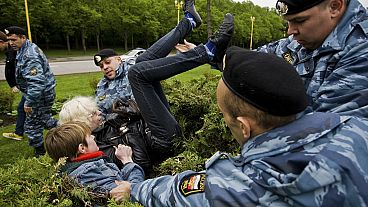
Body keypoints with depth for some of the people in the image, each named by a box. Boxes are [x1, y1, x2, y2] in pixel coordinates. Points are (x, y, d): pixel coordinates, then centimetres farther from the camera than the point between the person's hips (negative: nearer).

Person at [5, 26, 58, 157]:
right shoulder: (29, 48, 8)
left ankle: (40, 154, 17)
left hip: (41, 95, -10)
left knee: (32, 126, 2)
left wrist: (29, 102, -27)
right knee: (44, 117, 26)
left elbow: (37, 82, -33)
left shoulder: (29, 56, -26)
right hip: (46, 92, 10)